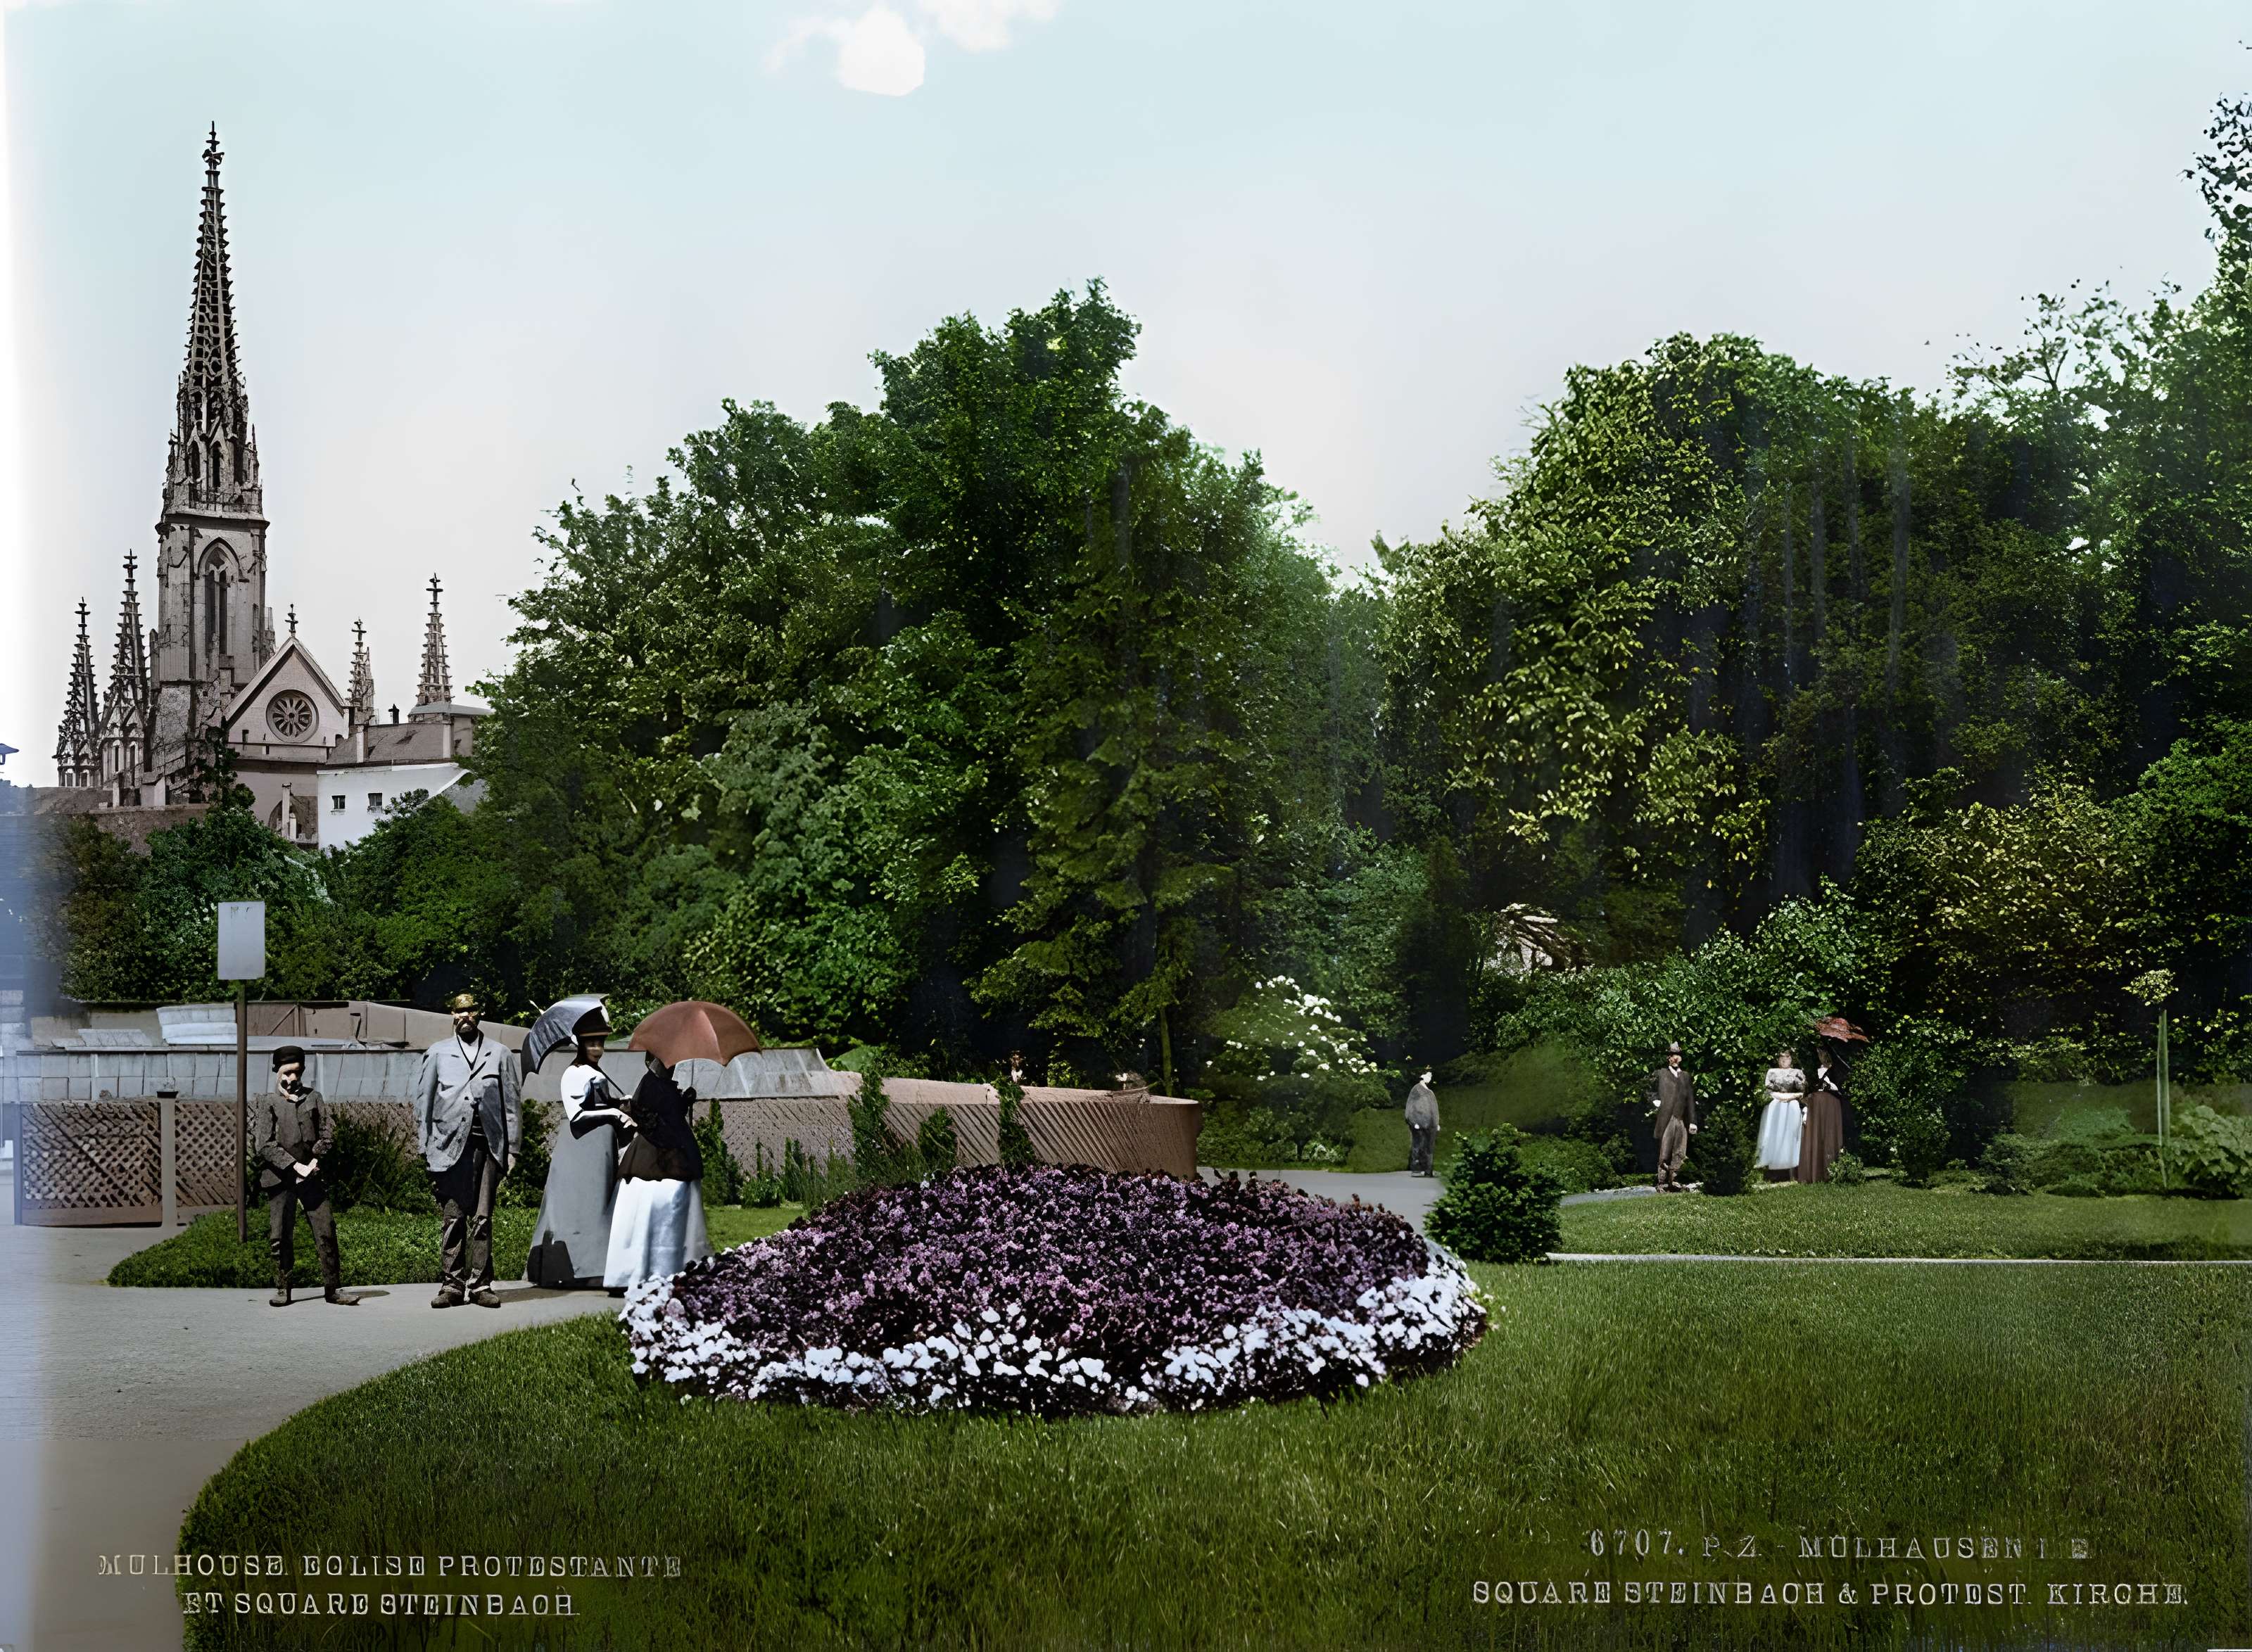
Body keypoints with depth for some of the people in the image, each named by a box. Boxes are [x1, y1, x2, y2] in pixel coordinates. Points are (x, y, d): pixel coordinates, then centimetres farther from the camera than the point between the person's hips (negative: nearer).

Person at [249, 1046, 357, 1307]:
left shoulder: (313, 1097, 12)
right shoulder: (267, 1103, 3)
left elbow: (328, 1133, 10)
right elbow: (265, 1145, -6)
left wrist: (315, 1162, -4)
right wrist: (295, 1166, -13)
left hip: (312, 1175, 2)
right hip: (279, 1178, -2)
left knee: (326, 1231, -3)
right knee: (280, 1236, 0)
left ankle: (333, 1288, 3)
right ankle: (282, 1289, 13)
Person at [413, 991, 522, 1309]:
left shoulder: (499, 1055, 13)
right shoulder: (437, 1054, 12)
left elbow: (513, 1103, 12)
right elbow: (423, 1102, 11)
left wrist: (511, 1148, 5)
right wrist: (426, 1149, 4)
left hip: (489, 1146, 0)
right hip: (450, 1146, 0)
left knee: (482, 1219, 0)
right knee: (452, 1218, -2)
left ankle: (480, 1285, 4)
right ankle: (452, 1285, 2)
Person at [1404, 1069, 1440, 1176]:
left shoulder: (1430, 1092, 18)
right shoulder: (1416, 1090, -4)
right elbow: (1411, 1107, -9)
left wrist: (1436, 1123, 15)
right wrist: (1415, 1122, -17)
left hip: (1429, 1124, 7)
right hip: (1419, 1123, -7)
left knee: (1428, 1146, 6)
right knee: (1418, 1145, -9)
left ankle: (1427, 1169, 8)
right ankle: (1415, 1169, -8)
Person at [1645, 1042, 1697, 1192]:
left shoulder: (1686, 1076, 15)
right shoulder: (1661, 1074, 8)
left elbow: (1691, 1100, 12)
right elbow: (1652, 1092, 15)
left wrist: (1693, 1121, 6)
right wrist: (1655, 1102, -6)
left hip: (1682, 1121, 3)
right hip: (1666, 1120, -3)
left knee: (1679, 1154, 0)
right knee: (1665, 1154, -5)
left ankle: (1674, 1182, 6)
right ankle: (1662, 1184, -3)